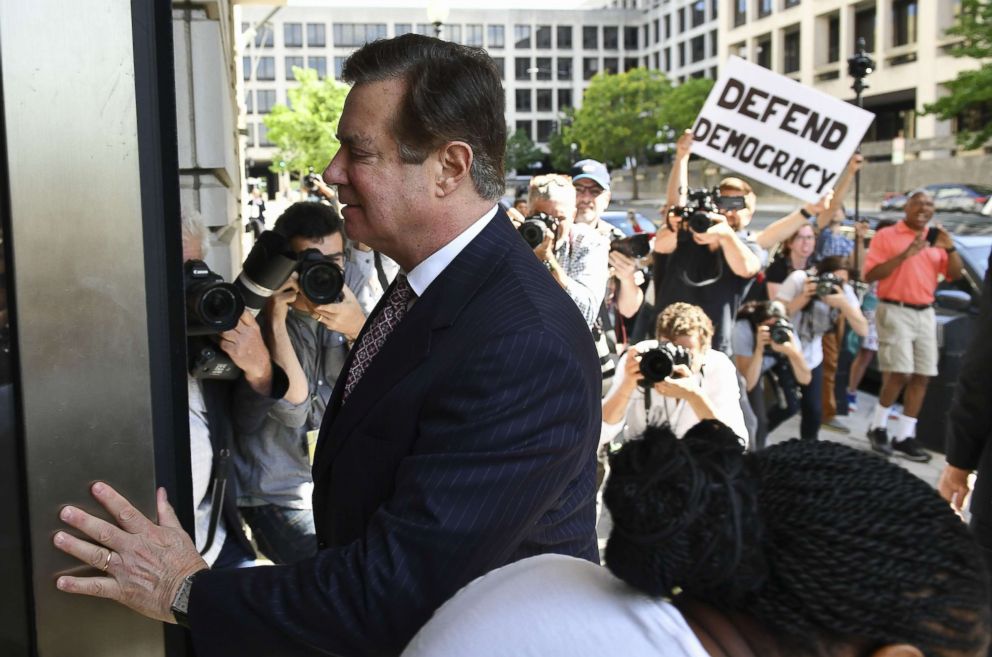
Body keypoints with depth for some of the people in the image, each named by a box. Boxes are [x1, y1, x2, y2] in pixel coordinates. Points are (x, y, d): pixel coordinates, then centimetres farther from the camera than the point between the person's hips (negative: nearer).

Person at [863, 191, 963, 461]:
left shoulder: (934, 240, 14)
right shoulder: (886, 236, -3)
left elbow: (954, 274, 11)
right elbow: (869, 275, -11)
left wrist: (950, 248, -6)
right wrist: (905, 255, -18)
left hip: (925, 313, 6)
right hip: (895, 311, -6)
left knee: (921, 376, 3)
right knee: (899, 373, -12)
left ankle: (904, 437, 8)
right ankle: (878, 426, 8)